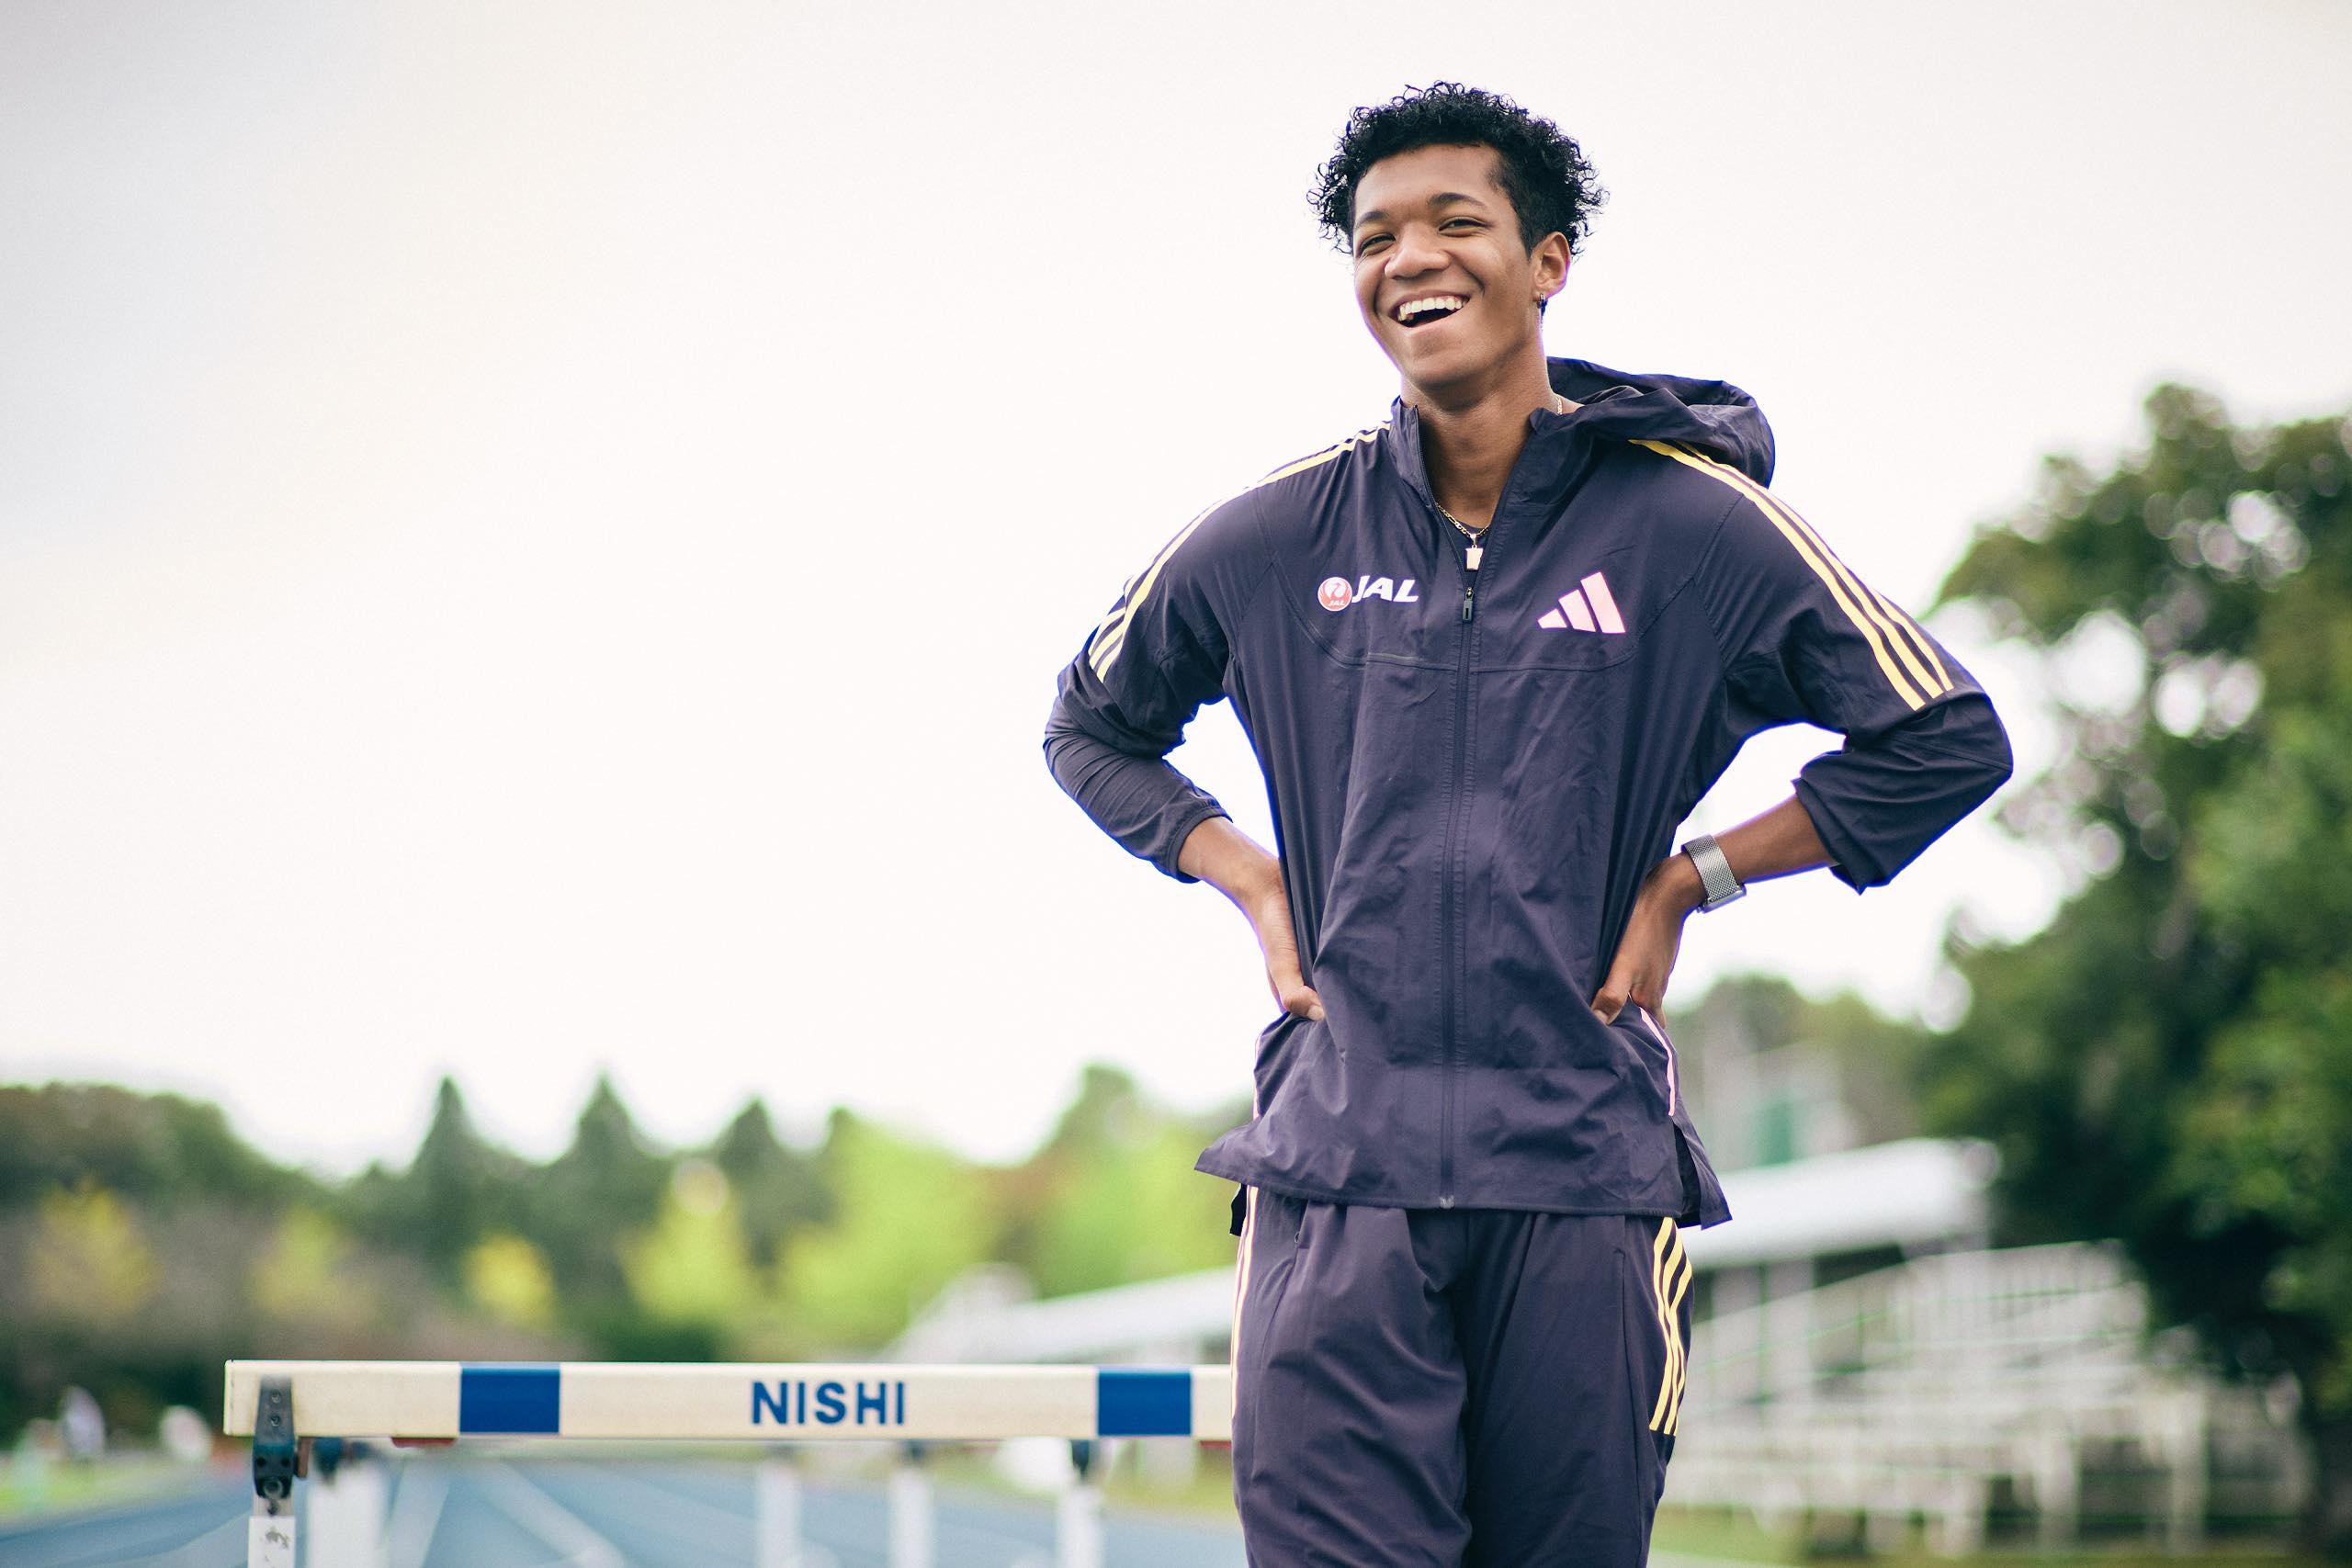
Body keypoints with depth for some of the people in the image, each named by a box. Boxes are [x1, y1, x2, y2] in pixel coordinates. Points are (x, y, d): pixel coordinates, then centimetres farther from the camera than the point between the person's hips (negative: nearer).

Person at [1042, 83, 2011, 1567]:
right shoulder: (1274, 537, 7)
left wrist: (1690, 877, 1)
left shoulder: (1694, 526, 2)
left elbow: (1948, 741, 6)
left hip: (1583, 1175, 0)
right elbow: (1092, 726, 24)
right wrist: (1251, 881, 9)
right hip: (1336, 1176, 1)